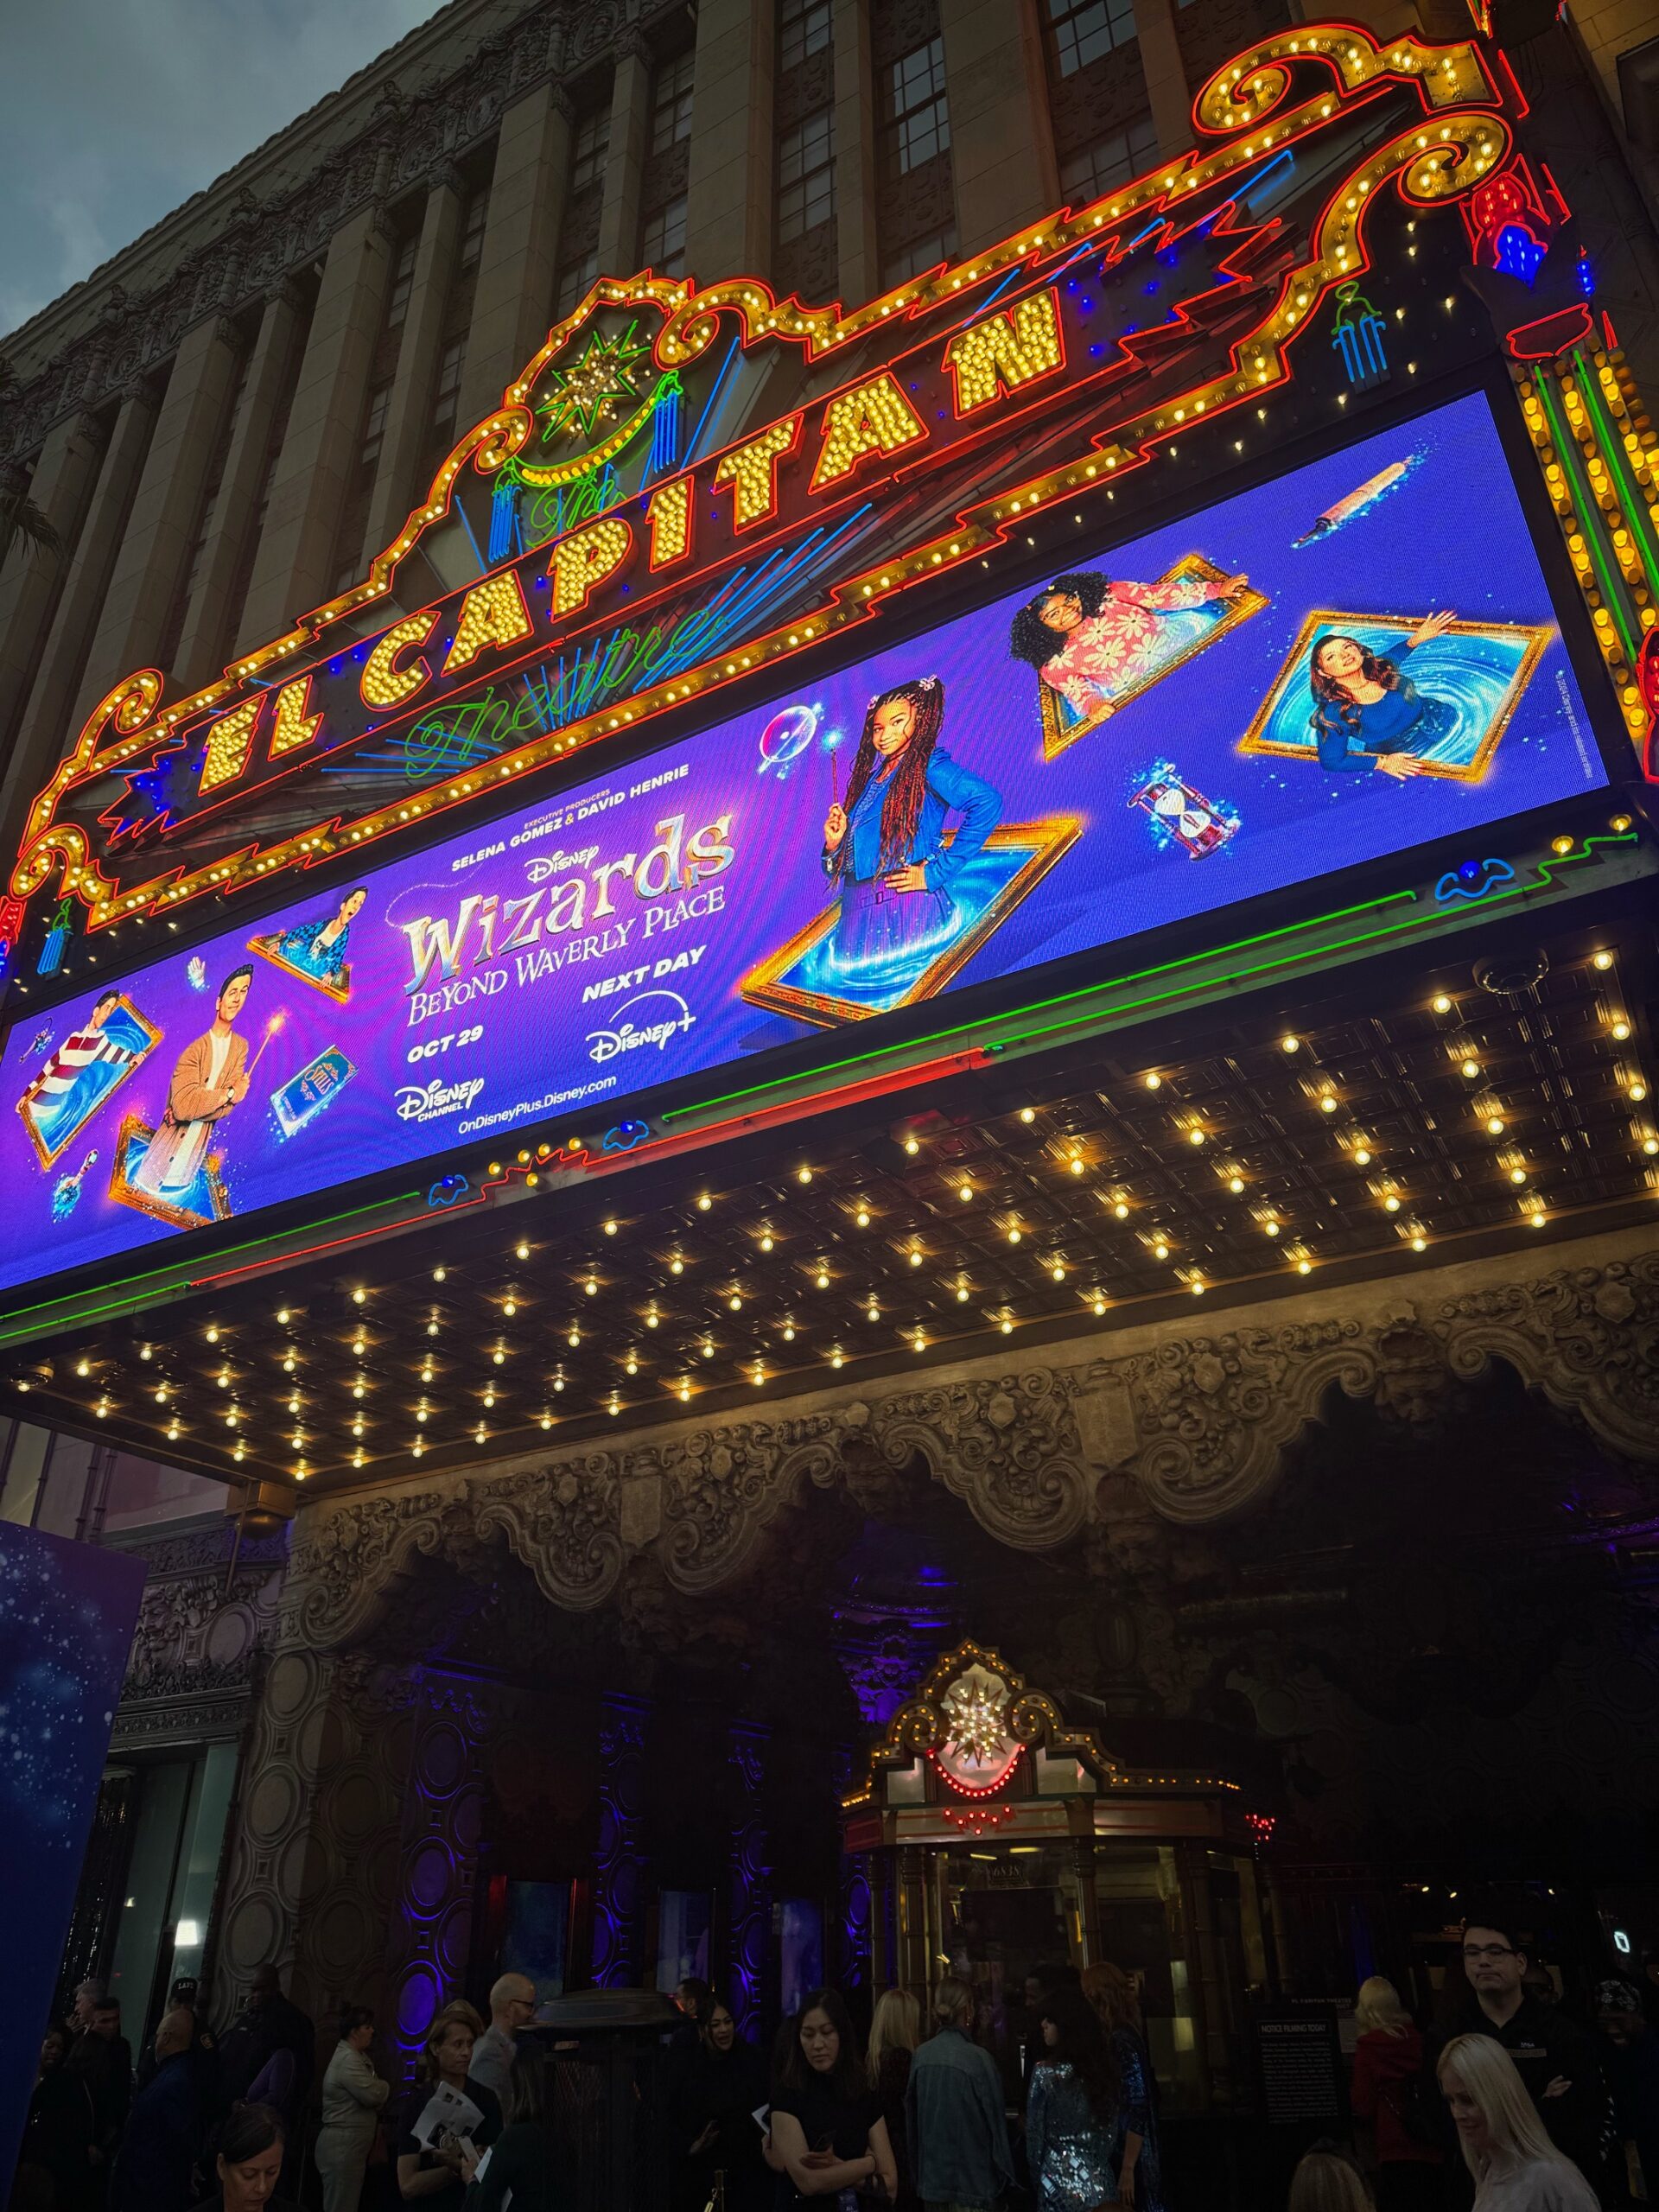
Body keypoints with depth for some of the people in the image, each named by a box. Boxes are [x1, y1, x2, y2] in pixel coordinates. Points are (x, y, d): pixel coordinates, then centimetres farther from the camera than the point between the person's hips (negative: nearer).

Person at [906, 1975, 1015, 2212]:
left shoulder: (921, 2056, -4)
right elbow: (995, 2120, -11)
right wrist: (1003, 2173, 2)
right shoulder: (978, 2059, -18)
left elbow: (911, 2115, 4)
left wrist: (917, 2170, 16)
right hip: (971, 2177, -5)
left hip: (931, 2175, 5)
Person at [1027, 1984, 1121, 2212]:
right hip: (1103, 2183, 5)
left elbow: (1035, 2136, -7)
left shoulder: (1045, 2072, -13)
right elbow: (1112, 2135, 9)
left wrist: (1037, 2180, 8)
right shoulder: (1105, 2066, 2)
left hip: (1060, 2185, -5)